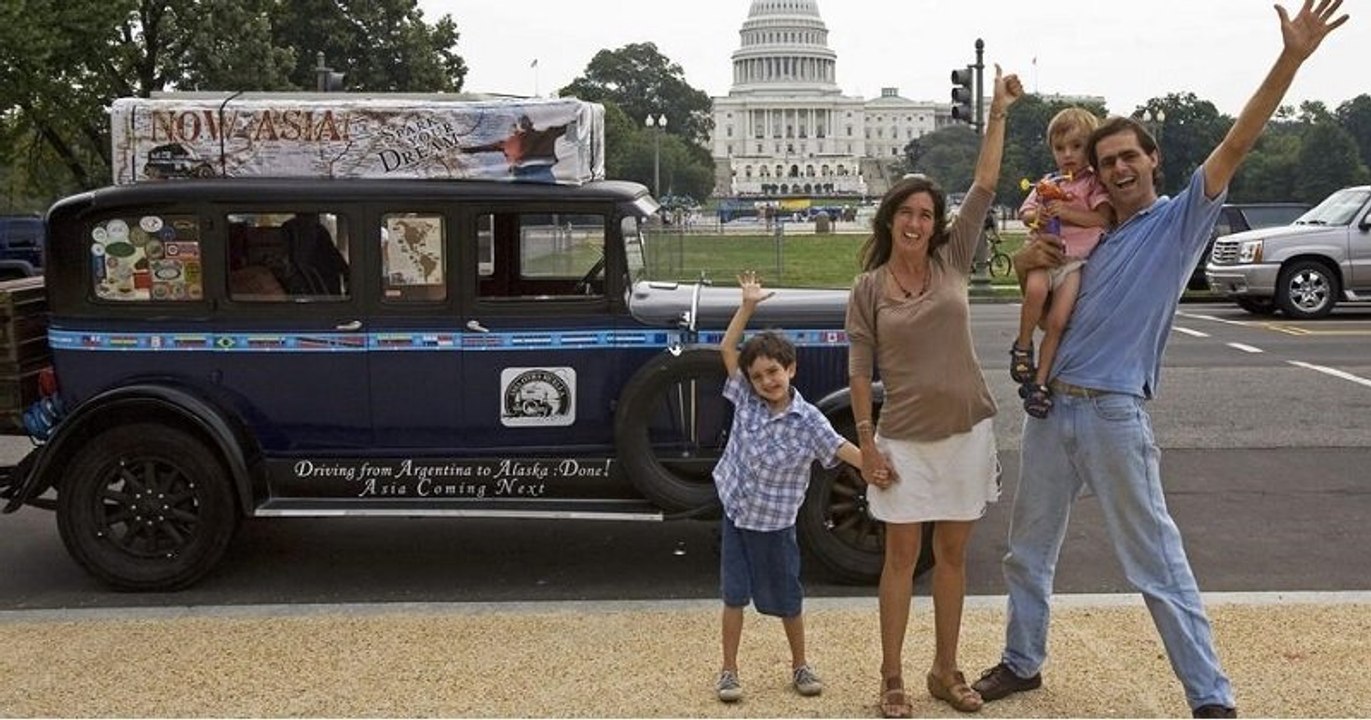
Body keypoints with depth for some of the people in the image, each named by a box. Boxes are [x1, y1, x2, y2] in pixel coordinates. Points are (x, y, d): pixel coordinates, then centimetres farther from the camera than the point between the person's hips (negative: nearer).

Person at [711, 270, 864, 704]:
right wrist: (748, 305, -13)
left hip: (775, 522, -2)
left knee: (786, 599, 11)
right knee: (734, 595, 5)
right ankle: (728, 671, 15)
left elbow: (845, 451, -13)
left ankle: (800, 665, 30)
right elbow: (727, 348, -5)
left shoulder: (808, 421, -13)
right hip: (736, 513, 2)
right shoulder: (745, 400, -4)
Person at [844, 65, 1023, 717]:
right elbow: (860, 370, -2)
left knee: (952, 554, 12)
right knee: (901, 557, 4)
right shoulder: (868, 288, -2)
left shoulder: (952, 261, 3)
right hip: (904, 437, -2)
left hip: (965, 430, 2)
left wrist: (999, 112, -3)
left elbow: (984, 186, -1)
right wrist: (866, 441, -7)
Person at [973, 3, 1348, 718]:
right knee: (1028, 547, 16)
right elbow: (1034, 261, 26)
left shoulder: (1180, 219, -3)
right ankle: (1021, 662, 33)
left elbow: (1237, 142, -14)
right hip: (1050, 405, 6)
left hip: (1115, 415, -6)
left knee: (1157, 563, -1)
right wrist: (1031, 254, 1)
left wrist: (1291, 57, -24)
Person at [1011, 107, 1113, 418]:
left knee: (1057, 321, -15)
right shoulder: (1048, 184, 16)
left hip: (1075, 259, -2)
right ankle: (1022, 346, -15)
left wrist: (1067, 213, -17)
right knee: (1035, 289, -33)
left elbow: (1104, 219, -8)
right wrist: (1035, 215, -5)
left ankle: (1040, 381, -9)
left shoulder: (1094, 184, 4)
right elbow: (1025, 211, 18)